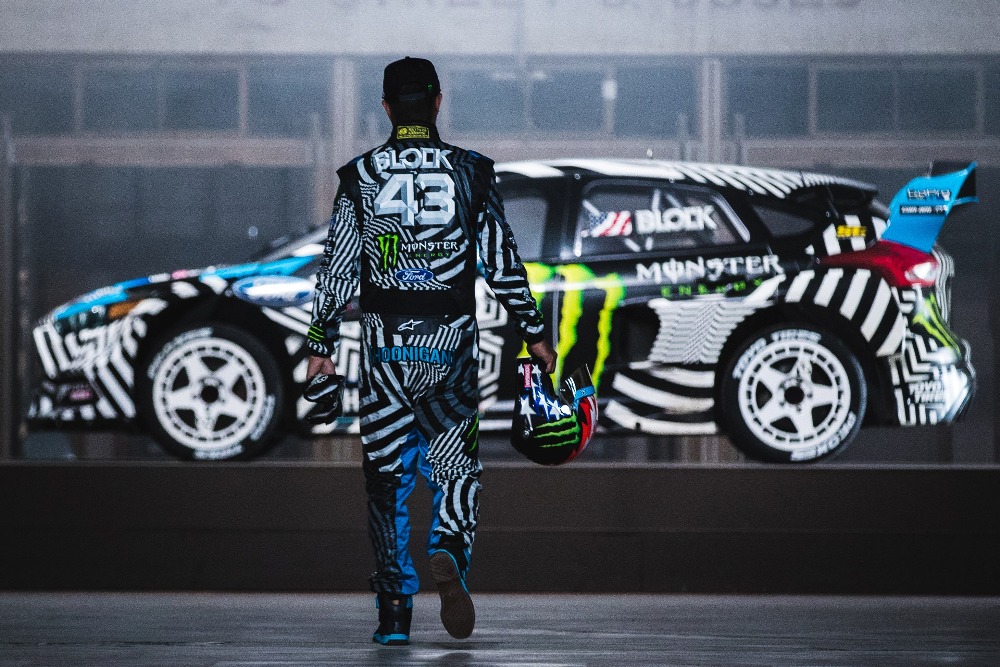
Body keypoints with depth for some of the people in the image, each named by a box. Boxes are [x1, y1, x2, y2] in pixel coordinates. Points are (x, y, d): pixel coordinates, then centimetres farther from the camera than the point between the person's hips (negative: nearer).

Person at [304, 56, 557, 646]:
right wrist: (534, 332, 9)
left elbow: (338, 268, 2)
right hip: (452, 342, 0)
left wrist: (322, 344, 8)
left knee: (388, 475, 7)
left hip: (385, 341, 0)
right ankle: (450, 554, -24)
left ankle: (395, 612, 4)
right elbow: (503, 262, 1)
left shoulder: (360, 176, 1)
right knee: (457, 468, 7)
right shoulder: (471, 172, -1)